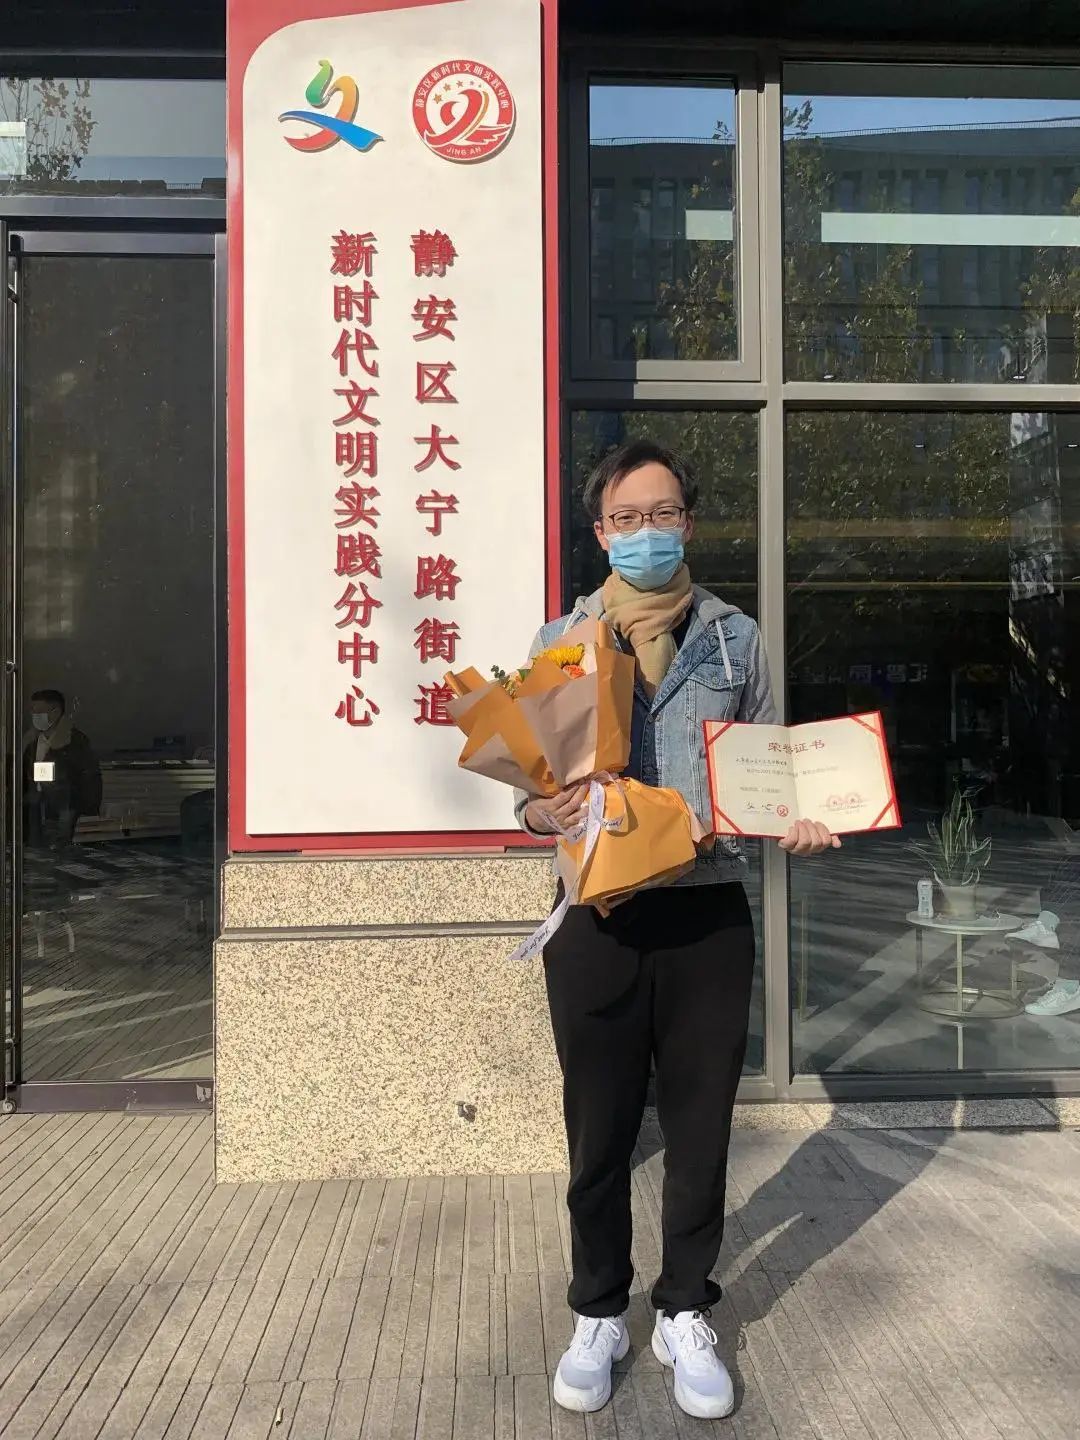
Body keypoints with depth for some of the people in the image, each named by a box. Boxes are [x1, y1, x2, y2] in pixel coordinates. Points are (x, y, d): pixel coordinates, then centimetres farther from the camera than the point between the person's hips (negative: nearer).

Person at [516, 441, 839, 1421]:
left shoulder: (736, 636, 8)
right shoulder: (561, 642, 5)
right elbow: (527, 779, 5)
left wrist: (798, 822, -8)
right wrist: (541, 812, -18)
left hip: (710, 912, 1)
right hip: (598, 915, 0)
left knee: (700, 1125, 11)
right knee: (599, 1130, 11)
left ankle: (685, 1316, 33)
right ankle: (598, 1315, 33)